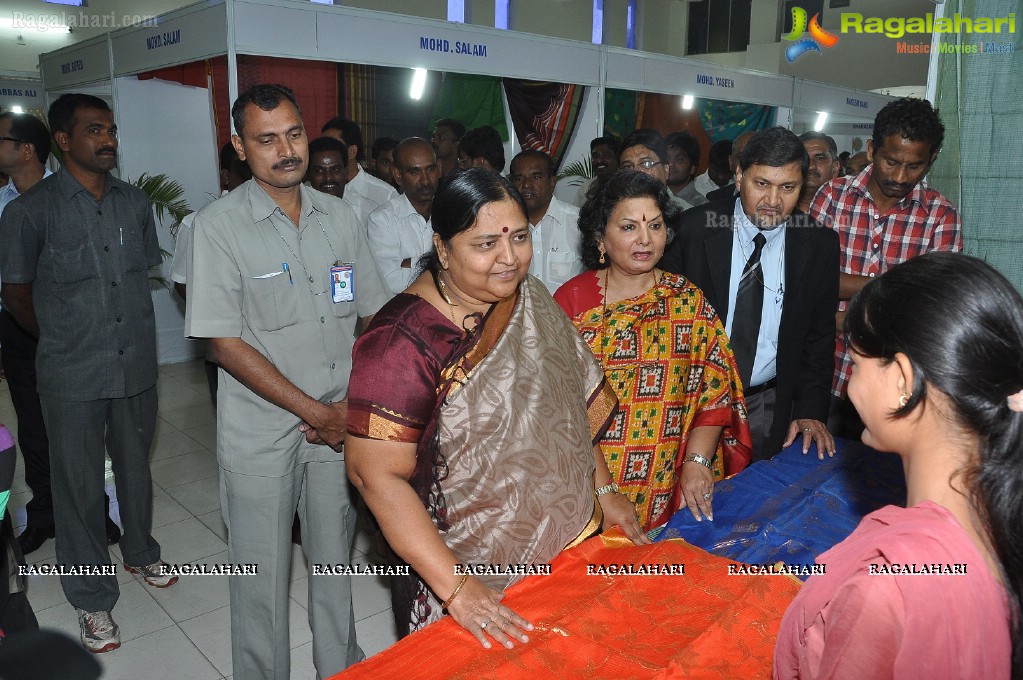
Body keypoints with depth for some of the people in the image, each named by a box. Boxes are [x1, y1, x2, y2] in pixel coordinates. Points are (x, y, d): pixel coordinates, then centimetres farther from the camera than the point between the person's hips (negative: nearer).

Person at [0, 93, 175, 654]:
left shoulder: (135, 203, 4)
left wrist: (127, 329, 11)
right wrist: (61, 340, 8)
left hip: (137, 363, 4)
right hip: (72, 376, -3)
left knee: (135, 467, 19)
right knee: (79, 485, 7)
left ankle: (140, 551, 42)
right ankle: (92, 599, 22)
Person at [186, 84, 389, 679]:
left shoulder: (340, 217, 4)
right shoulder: (220, 225, -9)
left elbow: (376, 317, 7)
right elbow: (225, 342, -12)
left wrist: (353, 406, -4)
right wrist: (316, 412, -13)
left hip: (340, 423, 4)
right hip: (261, 433, -3)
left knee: (335, 557, 17)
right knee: (263, 571, 9)